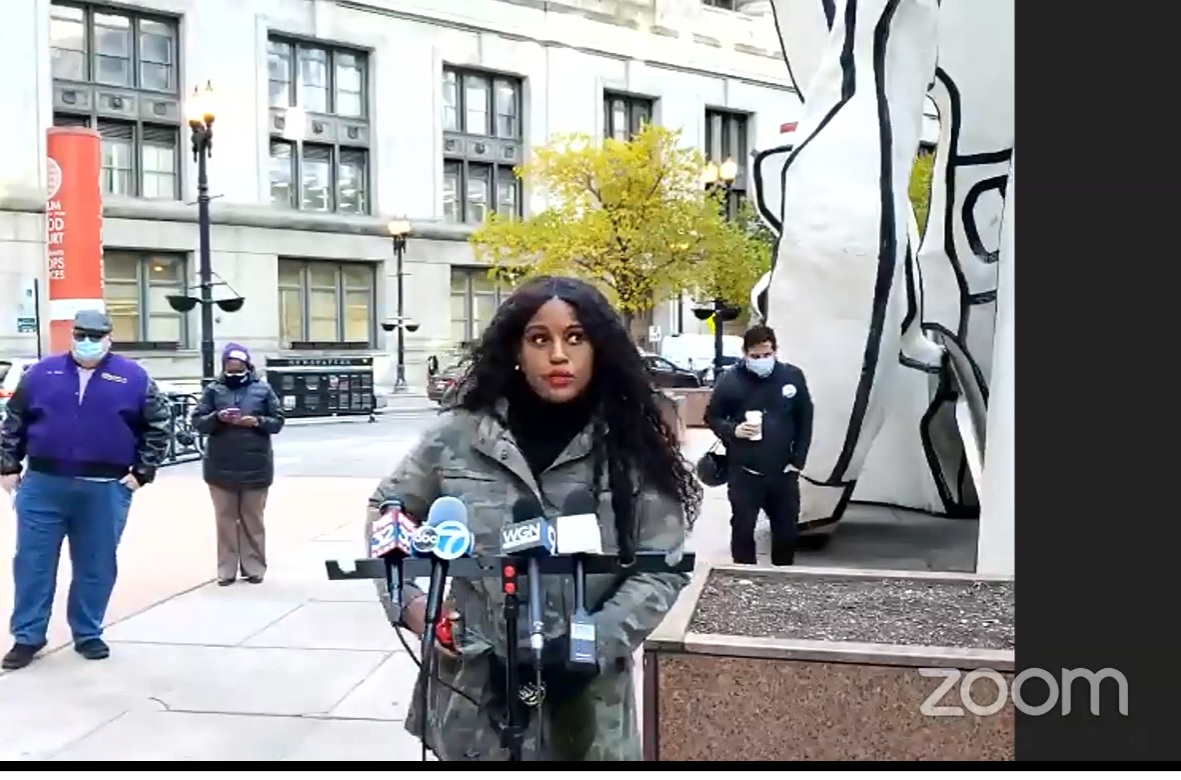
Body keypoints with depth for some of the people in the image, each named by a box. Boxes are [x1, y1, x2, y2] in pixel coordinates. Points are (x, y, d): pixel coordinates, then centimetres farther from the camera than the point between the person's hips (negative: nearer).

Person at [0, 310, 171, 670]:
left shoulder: (132, 377, 2)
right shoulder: (41, 373, 7)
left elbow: (159, 424, 5)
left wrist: (142, 472, 0)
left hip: (105, 489, -1)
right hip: (42, 485, 1)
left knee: (96, 565, 7)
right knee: (32, 562, 5)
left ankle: (88, 634, 21)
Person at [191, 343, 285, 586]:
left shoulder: (263, 389, 2)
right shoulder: (213, 390, 3)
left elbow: (278, 421, 2)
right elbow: (198, 422, 0)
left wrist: (257, 421, -17)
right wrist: (216, 417, -19)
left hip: (255, 468, 0)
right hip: (221, 468, 1)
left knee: (252, 520, 9)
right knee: (226, 520, 7)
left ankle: (254, 567, 16)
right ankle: (226, 569, 14)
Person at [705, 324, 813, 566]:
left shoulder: (792, 376, -1)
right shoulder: (730, 379, -8)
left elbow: (805, 420, 7)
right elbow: (712, 417, 1)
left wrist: (798, 460, 2)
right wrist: (733, 430, -19)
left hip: (783, 472, 3)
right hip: (743, 473, -2)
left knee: (787, 529, 13)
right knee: (743, 529, 3)